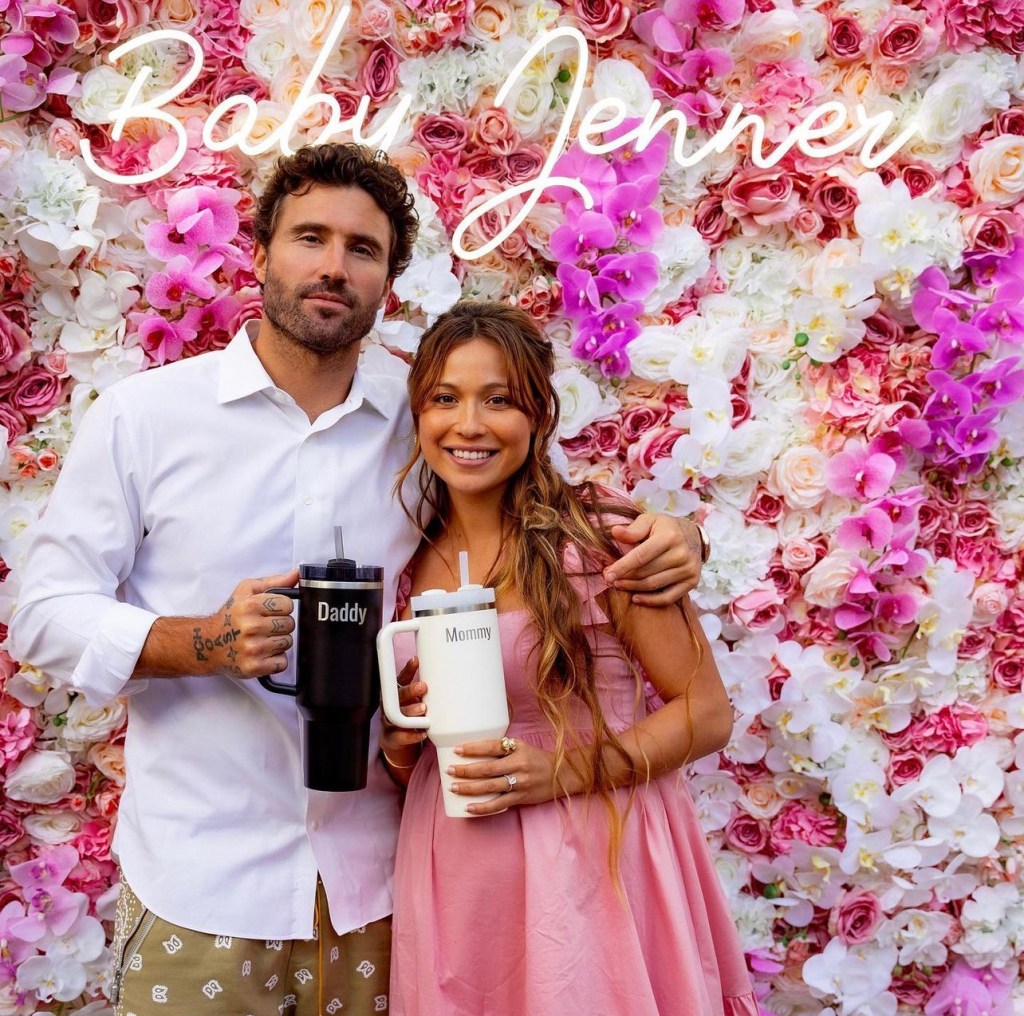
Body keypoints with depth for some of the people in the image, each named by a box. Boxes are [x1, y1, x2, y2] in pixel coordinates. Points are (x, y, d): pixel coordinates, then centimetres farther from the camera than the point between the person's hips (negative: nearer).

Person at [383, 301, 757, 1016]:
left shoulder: (599, 537, -12)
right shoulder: (411, 562, 4)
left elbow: (707, 714, -9)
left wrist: (561, 772, -19)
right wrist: (400, 735, -6)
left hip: (590, 869, -4)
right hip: (451, 878, 5)